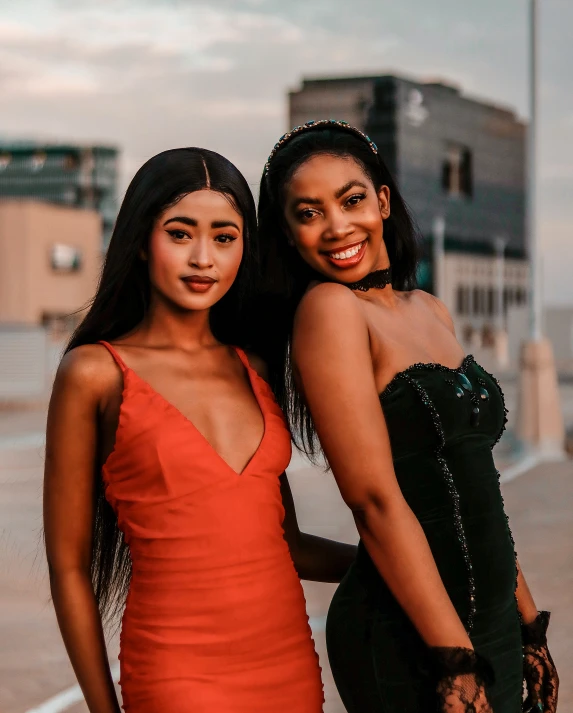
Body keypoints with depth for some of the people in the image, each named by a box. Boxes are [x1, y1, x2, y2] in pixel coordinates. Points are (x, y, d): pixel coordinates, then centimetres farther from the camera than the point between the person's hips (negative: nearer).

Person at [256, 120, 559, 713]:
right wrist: (457, 664, -20)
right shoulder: (328, 308, -13)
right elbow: (376, 499, -19)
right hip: (407, 643, -7)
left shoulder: (430, 312, 9)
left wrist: (527, 622, 14)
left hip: (489, 622, 7)